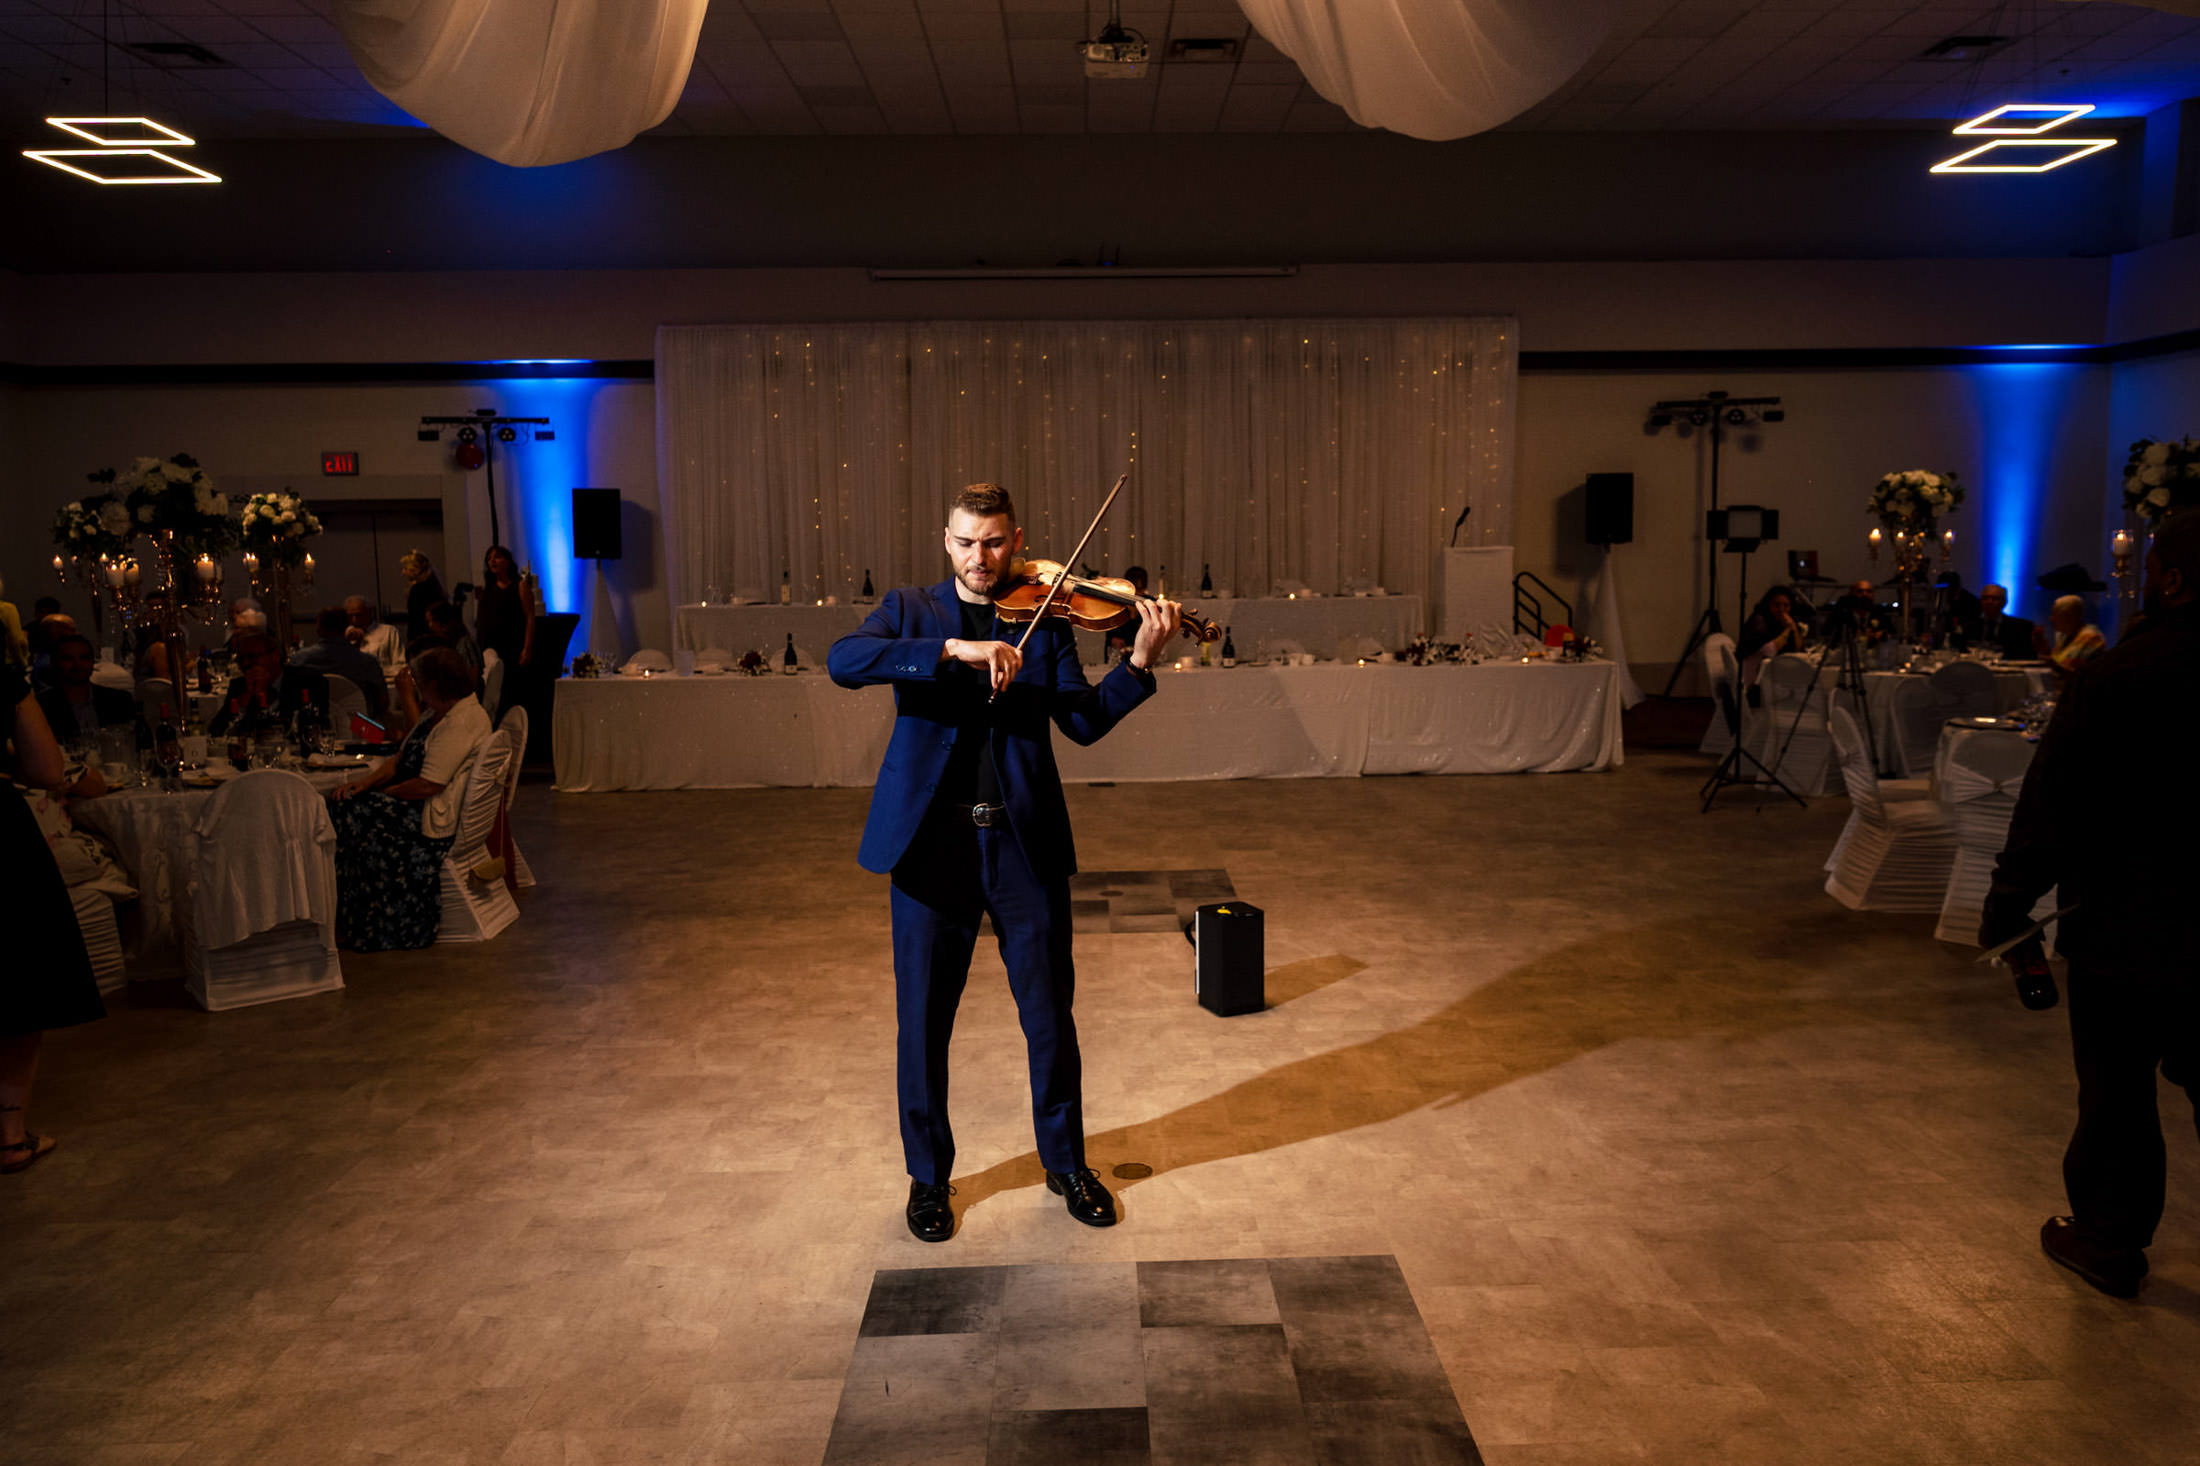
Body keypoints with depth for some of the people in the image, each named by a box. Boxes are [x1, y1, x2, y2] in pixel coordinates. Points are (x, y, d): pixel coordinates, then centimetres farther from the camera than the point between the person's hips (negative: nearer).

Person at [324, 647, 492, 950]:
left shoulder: (461, 722, -19)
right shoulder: (438, 714, 15)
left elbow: (428, 786, -22)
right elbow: (401, 758, 15)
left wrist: (384, 794, -7)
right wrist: (364, 783, 0)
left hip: (441, 820, -10)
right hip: (419, 807, 10)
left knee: (353, 815, -13)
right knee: (340, 805, -1)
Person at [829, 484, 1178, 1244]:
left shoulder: (1044, 621, 9)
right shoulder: (910, 610, 7)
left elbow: (1084, 720, -3)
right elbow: (842, 660, -14)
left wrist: (1139, 662, -19)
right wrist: (955, 649, -24)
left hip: (1025, 842, 1)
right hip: (930, 841, -1)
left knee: (1050, 1015, 10)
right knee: (922, 1022, 8)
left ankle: (1066, 1163, 31)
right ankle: (928, 1175, 28)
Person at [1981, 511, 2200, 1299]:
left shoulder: (2111, 679, -17)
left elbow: (2049, 811, -15)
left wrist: (2008, 911, -5)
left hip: (2124, 930, -4)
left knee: (2116, 1093, 10)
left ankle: (2107, 1240, 25)